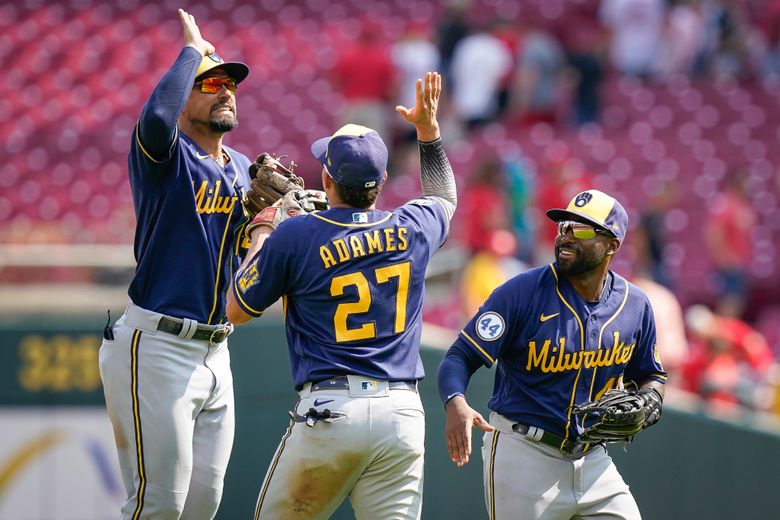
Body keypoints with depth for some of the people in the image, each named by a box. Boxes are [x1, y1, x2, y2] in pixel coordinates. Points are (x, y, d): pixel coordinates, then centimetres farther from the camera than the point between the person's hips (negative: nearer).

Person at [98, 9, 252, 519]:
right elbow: (157, 114, -31)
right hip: (157, 348, -8)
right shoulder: (165, 155, -7)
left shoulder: (243, 169, 16)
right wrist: (192, 49, -16)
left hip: (215, 355, 8)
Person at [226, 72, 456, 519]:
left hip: (328, 414, -3)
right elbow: (444, 198, 34)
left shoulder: (295, 235, -5)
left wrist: (262, 234, 19)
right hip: (403, 415, 3)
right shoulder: (412, 229, 6)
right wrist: (429, 128, 35)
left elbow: (237, 311, 8)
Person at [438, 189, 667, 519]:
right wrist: (456, 404, -35)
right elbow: (461, 357, -14)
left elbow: (649, 374, 19)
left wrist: (649, 399, -5)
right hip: (523, 456, -5)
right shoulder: (523, 291, -11)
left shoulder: (634, 306, 3)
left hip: (591, 460, 5)